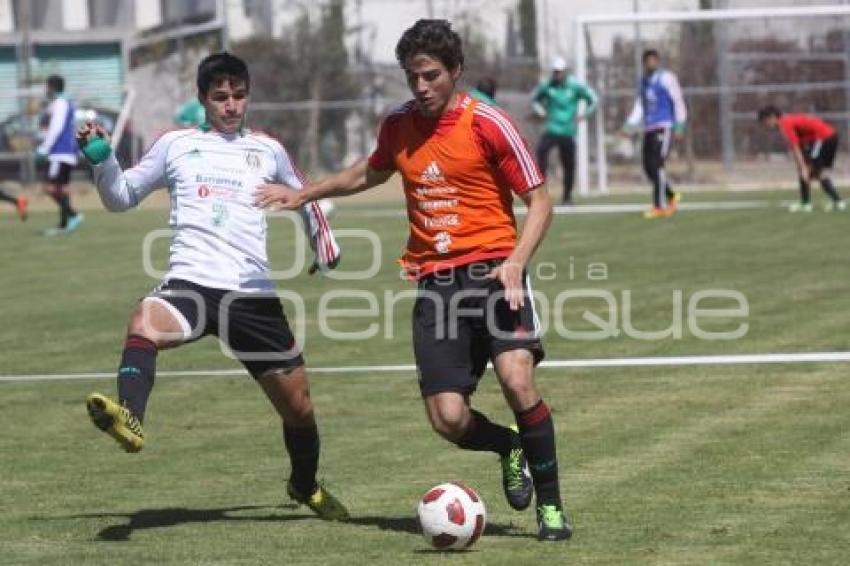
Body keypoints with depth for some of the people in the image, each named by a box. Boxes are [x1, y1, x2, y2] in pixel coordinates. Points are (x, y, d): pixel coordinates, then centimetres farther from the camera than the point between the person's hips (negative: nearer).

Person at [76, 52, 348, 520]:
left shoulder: (267, 150, 15)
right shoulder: (176, 145, 11)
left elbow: (302, 195, 35)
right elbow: (121, 197, 14)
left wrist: (324, 240, 28)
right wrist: (100, 158, -2)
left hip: (253, 293, 2)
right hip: (191, 283, -2)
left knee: (298, 405, 9)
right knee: (143, 322, -39)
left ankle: (306, 486, 37)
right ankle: (129, 419, -59)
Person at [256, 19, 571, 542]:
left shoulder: (488, 123, -6)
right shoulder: (399, 125, 10)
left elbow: (540, 202, -3)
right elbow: (371, 173, 33)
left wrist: (516, 261, -18)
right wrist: (305, 194, 35)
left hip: (492, 270, -4)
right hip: (435, 281, 4)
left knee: (517, 379, -27)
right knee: (449, 419, -9)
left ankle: (550, 505, -9)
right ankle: (510, 448, 26)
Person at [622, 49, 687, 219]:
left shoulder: (666, 78, -3)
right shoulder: (644, 81, 17)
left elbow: (678, 102, -4)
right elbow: (639, 107, 19)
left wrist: (679, 127, -9)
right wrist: (629, 126, 8)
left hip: (664, 127, -7)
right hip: (649, 129, 7)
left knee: (656, 165, -13)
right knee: (648, 167, 4)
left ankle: (659, 206, -10)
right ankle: (672, 196, 24)